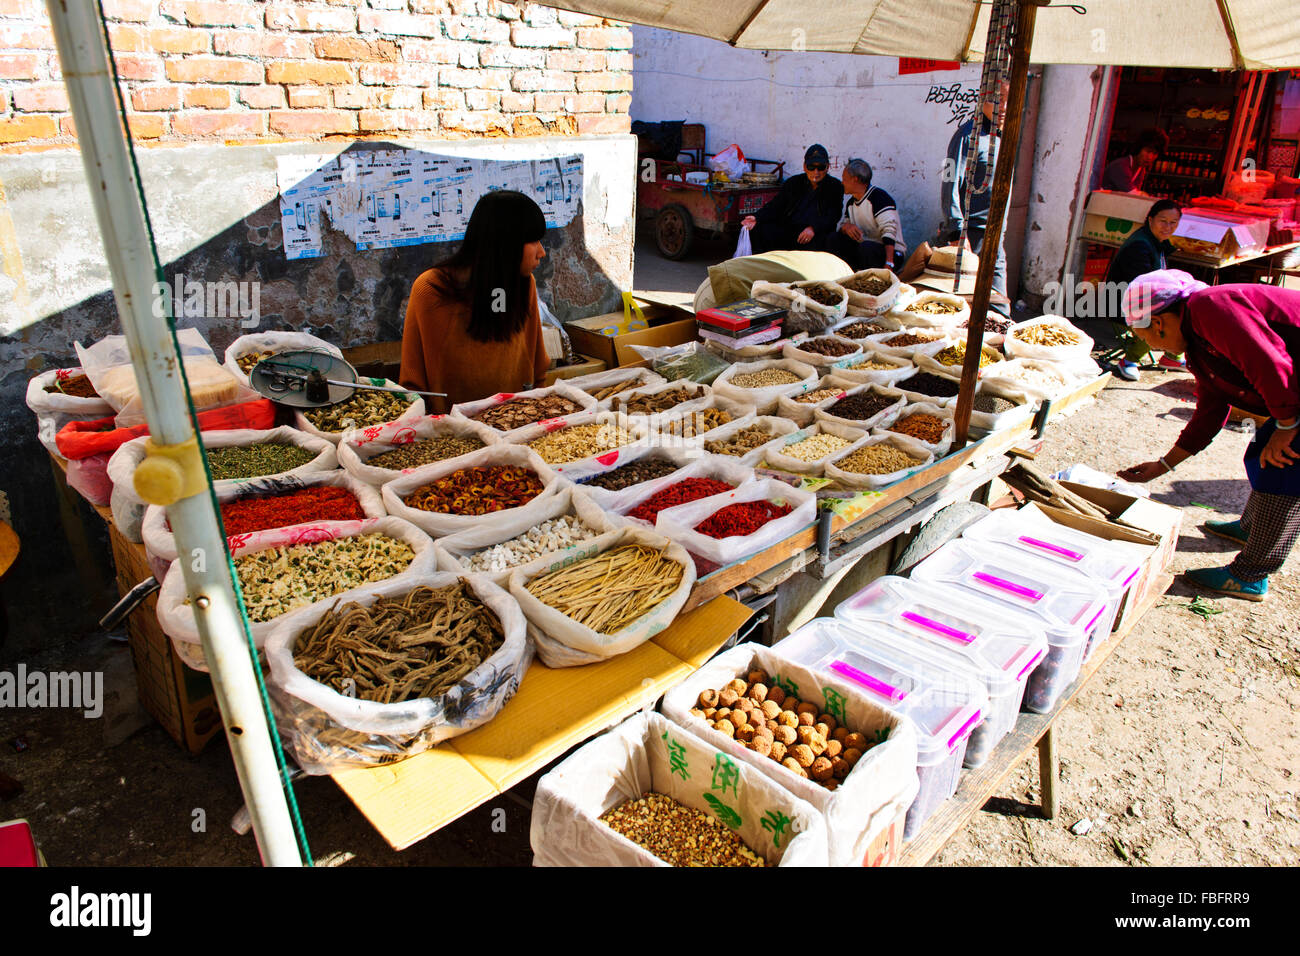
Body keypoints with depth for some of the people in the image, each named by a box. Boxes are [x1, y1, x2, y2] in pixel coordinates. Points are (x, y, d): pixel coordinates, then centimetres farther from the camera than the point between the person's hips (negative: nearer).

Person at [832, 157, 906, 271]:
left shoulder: (879, 197, -15)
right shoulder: (851, 202, 13)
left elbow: (889, 230, -25)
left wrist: (889, 264, -37)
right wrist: (846, 227, -13)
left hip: (892, 253, -8)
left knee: (866, 247, -37)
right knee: (836, 239, -3)